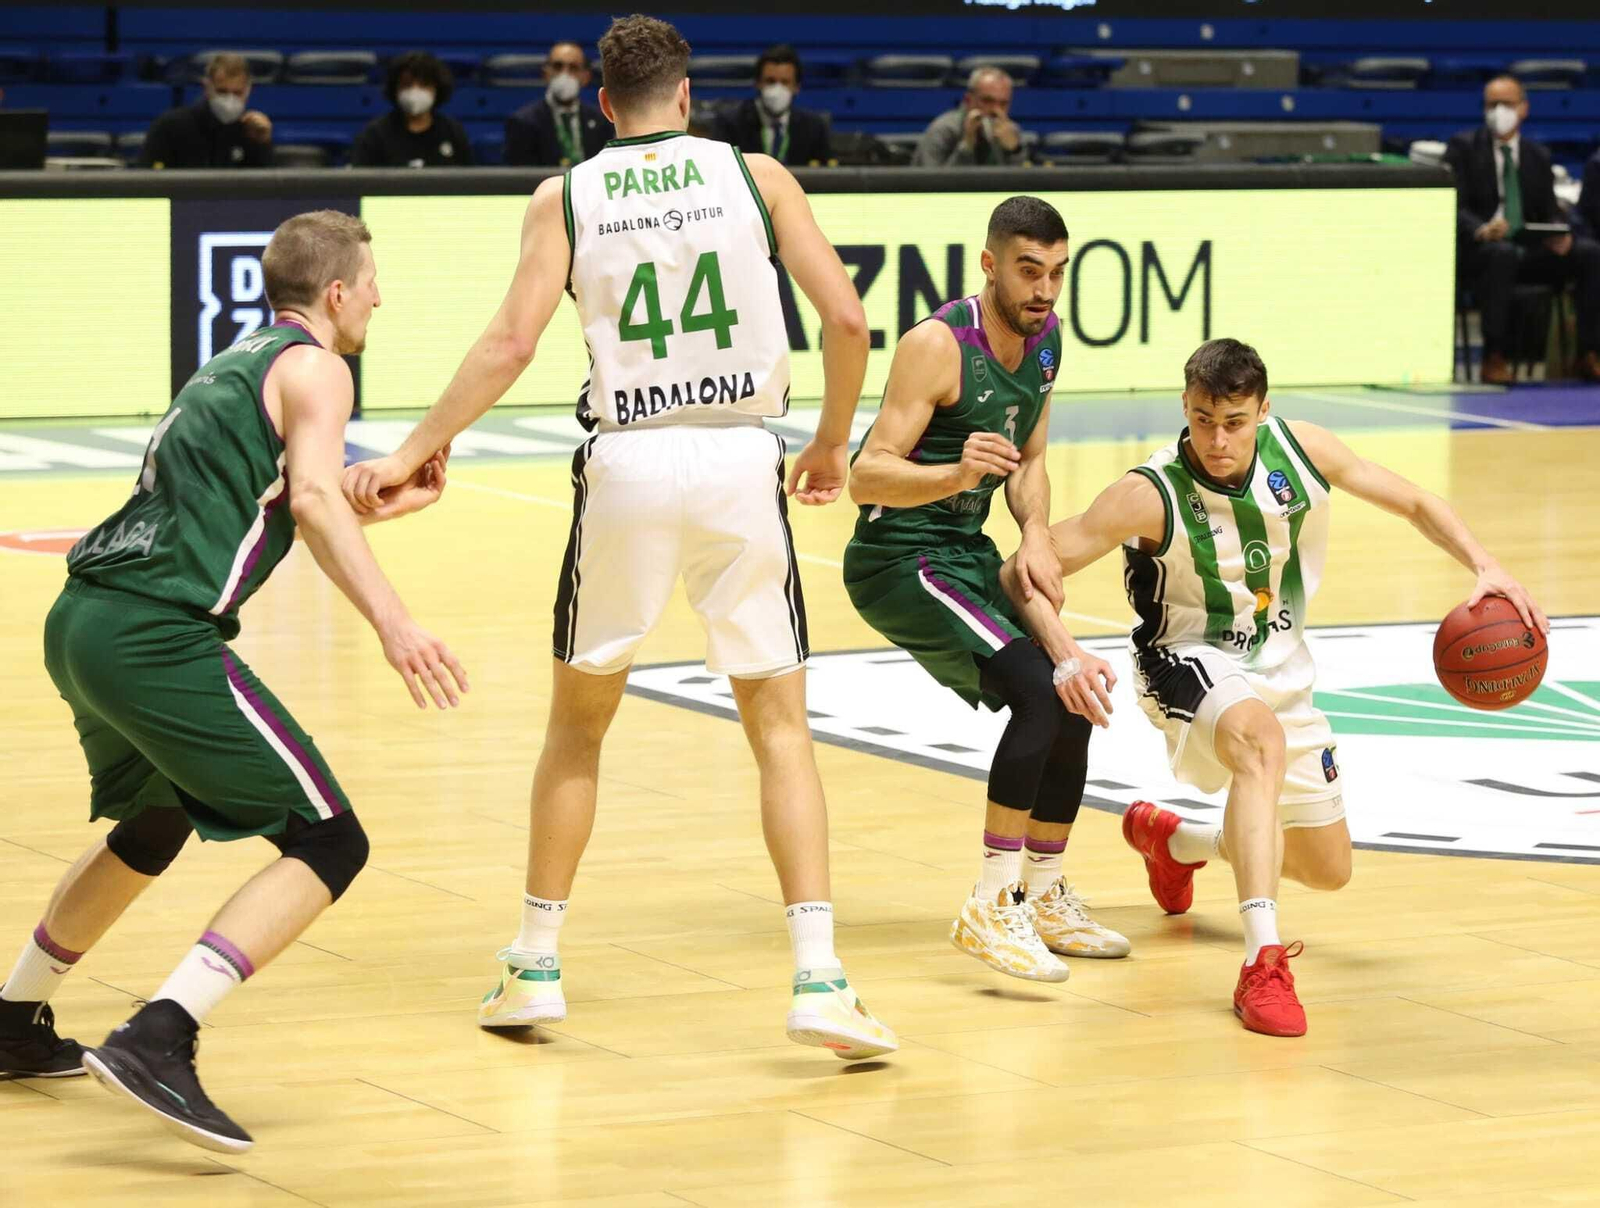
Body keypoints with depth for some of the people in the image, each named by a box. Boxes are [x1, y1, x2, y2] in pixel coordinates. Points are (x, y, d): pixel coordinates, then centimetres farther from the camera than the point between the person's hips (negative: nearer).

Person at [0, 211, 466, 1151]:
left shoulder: (236, 363, 26)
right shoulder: (314, 368, 0)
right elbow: (313, 497, -17)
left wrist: (380, 507, 34)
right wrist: (393, 622, -27)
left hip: (81, 620, 9)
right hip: (157, 637, -9)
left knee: (151, 828, 33)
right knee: (329, 843, -9)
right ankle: (159, 1041, -23)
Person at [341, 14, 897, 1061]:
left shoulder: (566, 197, 6)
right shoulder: (757, 176, 6)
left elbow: (513, 342, -6)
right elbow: (846, 317, -1)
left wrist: (414, 453, 0)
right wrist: (832, 446, 13)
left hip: (629, 464, 0)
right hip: (743, 461, 0)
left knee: (578, 720, 18)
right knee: (780, 724, 6)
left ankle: (536, 964, 22)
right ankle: (819, 979, -7)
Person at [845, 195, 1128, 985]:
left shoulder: (1046, 338, 3)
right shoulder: (938, 347, -21)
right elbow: (867, 476, -25)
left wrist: (1036, 532, -6)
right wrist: (957, 472, -43)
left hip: (967, 553, 9)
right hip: (898, 558, -9)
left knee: (1073, 703, 9)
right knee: (1040, 692, -23)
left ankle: (1044, 898, 26)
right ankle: (992, 909, -19)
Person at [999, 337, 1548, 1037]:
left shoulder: (1301, 451, -15)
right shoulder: (1152, 496, -27)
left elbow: (1415, 505, 0)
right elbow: (1022, 573, -25)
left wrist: (1485, 568, -14)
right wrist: (1064, 657, -41)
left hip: (1279, 668, 6)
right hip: (1191, 662, -6)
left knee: (1328, 869, 13)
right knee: (1261, 737, -41)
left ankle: (1174, 840, 42)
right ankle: (1263, 962, -47)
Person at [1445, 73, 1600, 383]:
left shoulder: (1538, 156, 18)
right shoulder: (1463, 147, 4)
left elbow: (1550, 211, 14)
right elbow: (1452, 206, -7)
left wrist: (1559, 233, -11)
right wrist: (1480, 229, -29)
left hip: (1529, 251, 4)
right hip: (1477, 250, -4)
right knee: (1502, 253, -40)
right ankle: (1493, 358, -37)